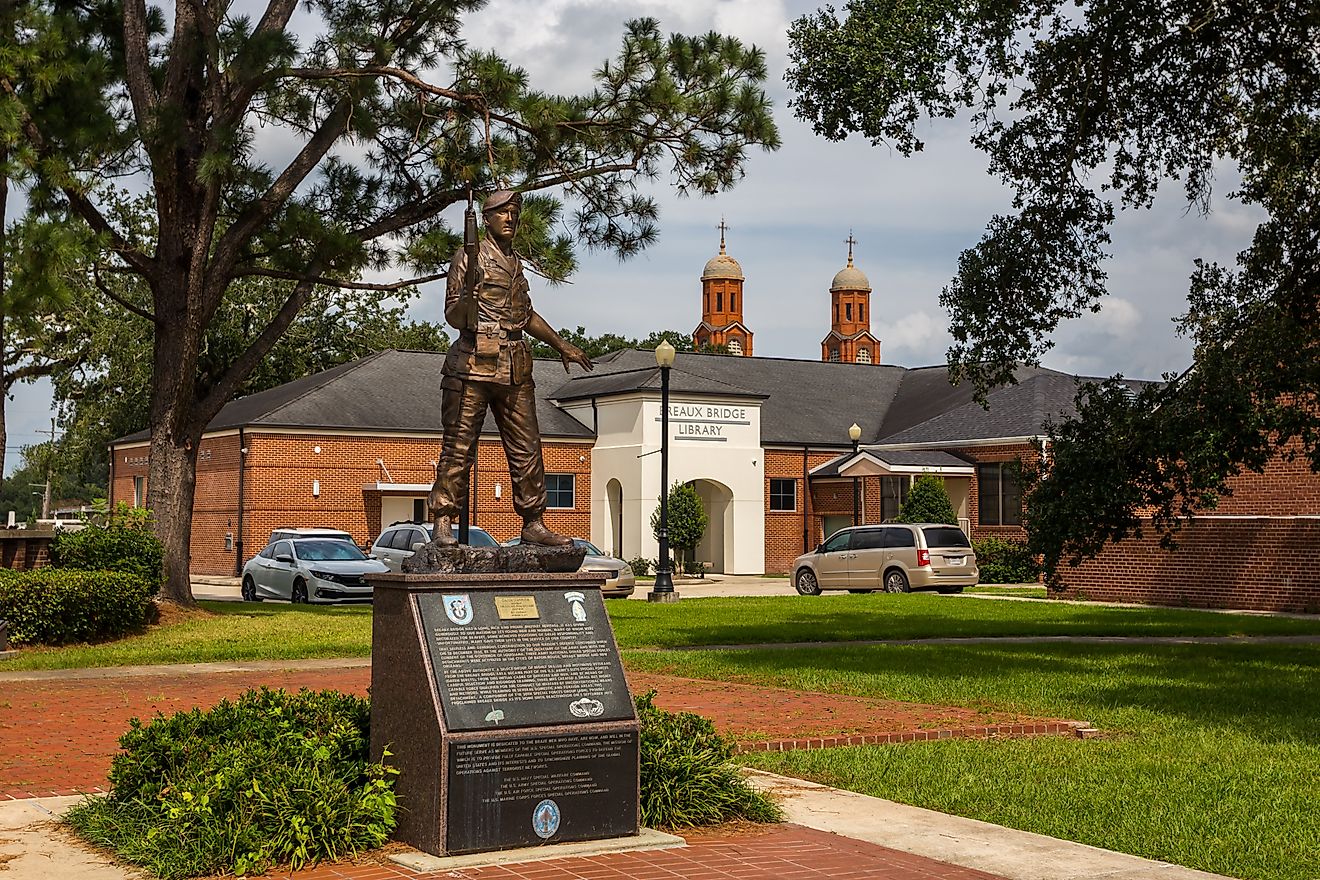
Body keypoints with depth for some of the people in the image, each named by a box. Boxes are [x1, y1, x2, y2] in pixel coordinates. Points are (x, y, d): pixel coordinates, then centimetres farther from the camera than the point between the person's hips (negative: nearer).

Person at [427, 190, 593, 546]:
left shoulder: (514, 262, 19)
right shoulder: (470, 256, -2)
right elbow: (454, 317, -7)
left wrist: (562, 346, 38)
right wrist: (469, 289, -26)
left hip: (515, 367, 7)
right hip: (474, 364, -7)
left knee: (526, 447, 6)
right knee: (459, 446, -5)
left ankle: (533, 524, 11)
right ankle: (443, 524, -2)